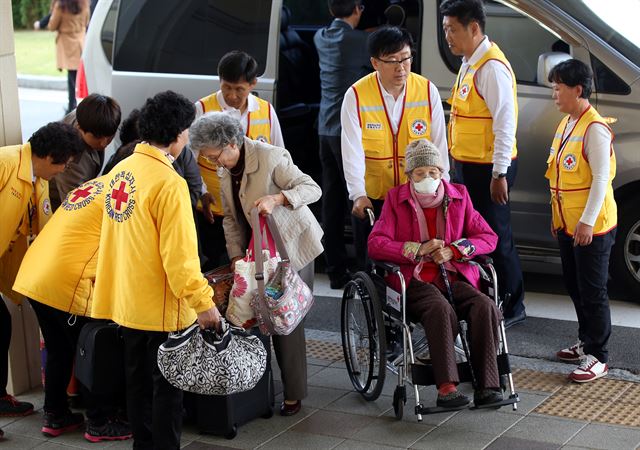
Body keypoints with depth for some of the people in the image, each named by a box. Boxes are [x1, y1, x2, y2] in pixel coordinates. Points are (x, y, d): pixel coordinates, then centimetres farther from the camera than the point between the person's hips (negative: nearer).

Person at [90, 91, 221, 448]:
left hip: (126, 302, 8)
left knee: (139, 381, 18)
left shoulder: (120, 171, 4)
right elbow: (179, 255, -23)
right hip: (161, 307, -8)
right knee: (167, 387, 4)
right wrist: (202, 301, -17)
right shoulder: (169, 183, -21)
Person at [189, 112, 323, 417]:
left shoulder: (270, 157, -21)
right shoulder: (226, 169, 2)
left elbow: (312, 189, -23)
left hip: (292, 246, -7)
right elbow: (230, 217, 9)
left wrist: (275, 199, -38)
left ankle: (293, 394, 4)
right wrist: (236, 255, -1)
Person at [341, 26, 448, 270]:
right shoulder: (356, 96, -8)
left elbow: (438, 145, 1)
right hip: (372, 197, -1)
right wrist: (358, 195, -21)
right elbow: (352, 149, -12)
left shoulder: (428, 91, -3)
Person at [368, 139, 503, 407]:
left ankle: (487, 386, -30)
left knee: (486, 307, -29)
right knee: (442, 310, -36)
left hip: (455, 277, 3)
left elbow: (489, 238, 11)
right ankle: (446, 386, -41)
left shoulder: (458, 196, 14)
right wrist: (419, 250, -14)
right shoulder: (396, 199, 8)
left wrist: (453, 250, -7)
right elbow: (375, 244, -2)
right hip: (415, 281, -3)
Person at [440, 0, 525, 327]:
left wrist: (499, 173, -22)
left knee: (496, 238, -1)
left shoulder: (491, 67, -19)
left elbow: (505, 122, -22)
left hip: (487, 169, -10)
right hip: (466, 165, 10)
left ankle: (512, 307, 11)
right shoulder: (469, 63, 11)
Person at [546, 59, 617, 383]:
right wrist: (557, 216, 20)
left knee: (593, 291, -4)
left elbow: (601, 178, -21)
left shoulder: (594, 129, -17)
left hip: (591, 227, -9)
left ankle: (597, 358, 2)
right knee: (574, 286, 18)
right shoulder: (565, 124, 12)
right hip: (567, 223, 9)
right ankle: (586, 342, 32)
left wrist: (587, 221, -24)